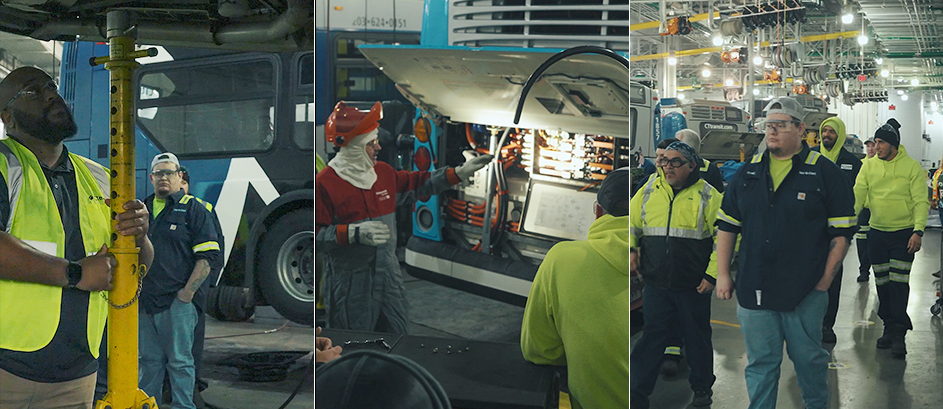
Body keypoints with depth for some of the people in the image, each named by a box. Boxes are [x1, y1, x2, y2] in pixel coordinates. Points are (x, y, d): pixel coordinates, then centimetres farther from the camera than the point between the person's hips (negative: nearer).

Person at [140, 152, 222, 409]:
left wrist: (187, 293, -12)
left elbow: (208, 255, -7)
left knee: (180, 361, -2)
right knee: (149, 361, 12)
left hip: (178, 302, -5)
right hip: (145, 302, 5)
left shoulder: (193, 209, -1)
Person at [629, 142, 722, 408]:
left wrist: (712, 275, -9)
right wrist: (630, 249, 0)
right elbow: (632, 224, 17)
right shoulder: (648, 192, 5)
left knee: (697, 339, 13)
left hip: (694, 286, -2)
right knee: (651, 338, 6)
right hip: (656, 284, 2)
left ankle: (702, 387, 31)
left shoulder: (707, 196, -4)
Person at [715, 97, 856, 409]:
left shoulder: (825, 173, -2)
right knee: (760, 363, 8)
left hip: (806, 293, -2)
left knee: (809, 359, 11)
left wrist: (824, 282, -6)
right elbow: (727, 226, 13)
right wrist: (723, 274, 8)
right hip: (753, 290, 3)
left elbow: (841, 234, -2)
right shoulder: (748, 173, 9)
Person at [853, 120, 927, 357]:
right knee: (882, 284, 10)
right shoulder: (869, 166, 2)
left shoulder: (912, 166, -6)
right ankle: (889, 327, 23)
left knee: (899, 284, -8)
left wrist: (918, 231, -17)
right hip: (877, 233, 4)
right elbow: (858, 195, -3)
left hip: (904, 234, -4)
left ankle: (899, 334, -3)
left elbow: (921, 201, -8)